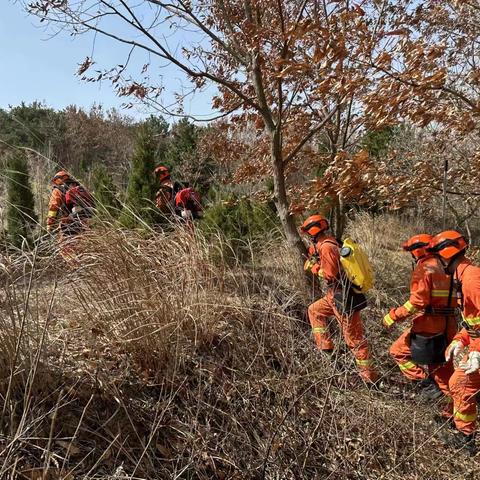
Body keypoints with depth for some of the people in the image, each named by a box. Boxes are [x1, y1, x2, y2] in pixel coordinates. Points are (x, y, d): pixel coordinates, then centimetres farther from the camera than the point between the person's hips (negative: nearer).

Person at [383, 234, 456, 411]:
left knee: (398, 351, 9)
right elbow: (446, 297, 15)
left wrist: (394, 316, -17)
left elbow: (418, 301, -21)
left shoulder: (424, 268, -11)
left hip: (428, 324, -8)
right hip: (447, 326, 8)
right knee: (442, 367, 17)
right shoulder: (445, 267, 13)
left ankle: (425, 382, -1)